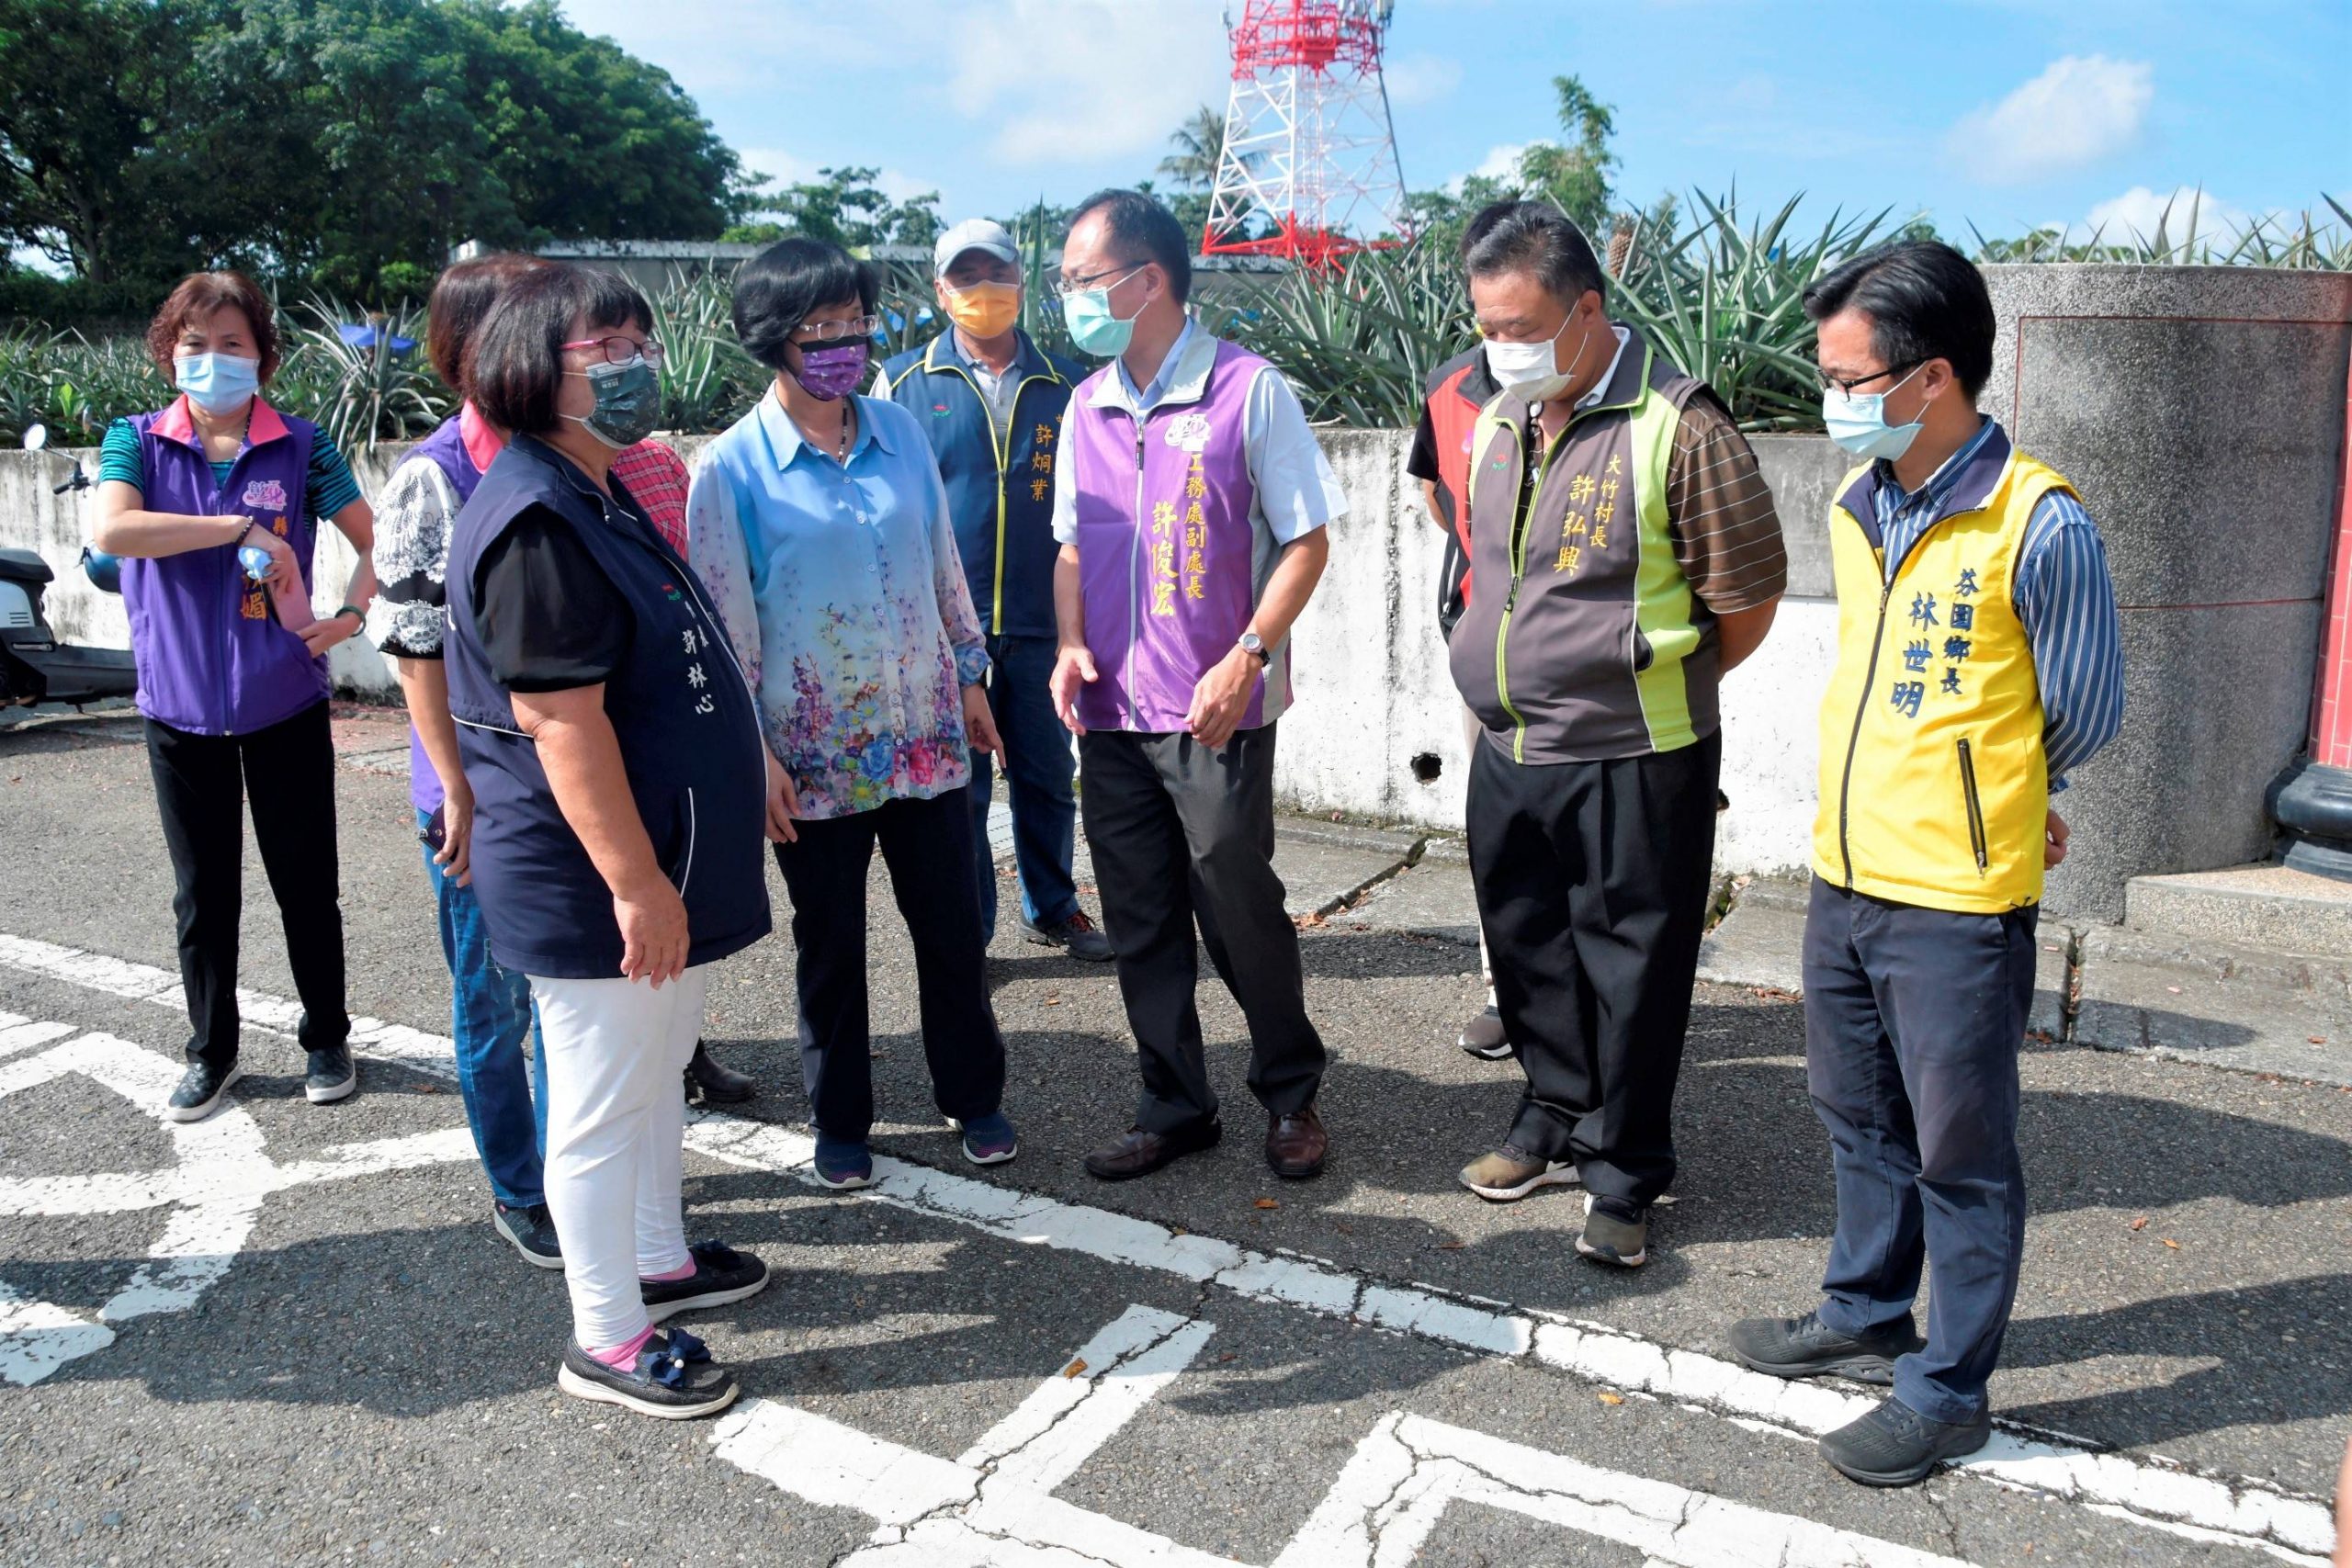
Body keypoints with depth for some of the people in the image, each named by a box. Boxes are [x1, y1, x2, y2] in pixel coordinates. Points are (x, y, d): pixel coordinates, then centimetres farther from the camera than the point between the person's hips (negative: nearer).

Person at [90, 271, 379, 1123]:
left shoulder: (301, 445, -2)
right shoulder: (137, 441, 0)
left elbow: (377, 541, 2)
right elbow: (110, 529, -19)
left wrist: (350, 613, -15)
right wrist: (243, 527, -23)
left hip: (286, 706, -1)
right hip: (181, 708, 1)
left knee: (306, 882, 8)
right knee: (202, 891, 12)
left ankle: (326, 1039, 25)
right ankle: (211, 1052, 27)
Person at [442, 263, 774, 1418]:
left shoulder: (602, 498, 11)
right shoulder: (535, 523, -22)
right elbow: (564, 725, -26)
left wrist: (738, 774, 24)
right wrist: (635, 883, -25)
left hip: (670, 860, 10)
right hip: (596, 887, -10)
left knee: (657, 1074, 22)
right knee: (601, 1107, 4)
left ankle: (658, 1260, 41)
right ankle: (607, 1340, 19)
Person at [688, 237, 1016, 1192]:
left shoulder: (900, 432, 4)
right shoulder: (732, 466, -8)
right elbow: (725, 620, -7)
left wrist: (970, 680, 14)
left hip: (923, 735, 3)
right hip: (814, 749, -3)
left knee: (951, 927, 11)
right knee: (830, 945, 11)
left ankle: (972, 1097, 30)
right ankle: (839, 1122, 29)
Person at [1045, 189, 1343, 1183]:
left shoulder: (1247, 390, -7)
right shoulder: (1086, 406, 10)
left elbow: (1306, 540, -7)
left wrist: (1245, 660, -17)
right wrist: (1071, 643, -1)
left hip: (1216, 714, -5)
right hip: (1112, 712, 6)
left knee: (1240, 911, 3)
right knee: (1141, 923, 10)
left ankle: (1291, 1096, 25)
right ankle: (1174, 1109, 26)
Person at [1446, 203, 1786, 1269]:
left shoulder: (1678, 427, -14)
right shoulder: (1497, 422, 8)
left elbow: (1748, 598, -9)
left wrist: (1654, 690, 3)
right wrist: (1507, 682, 14)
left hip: (1631, 761, -6)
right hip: (1506, 753, 7)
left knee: (1629, 968, 5)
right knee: (1527, 949, 17)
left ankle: (1621, 1178, 20)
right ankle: (1556, 1121, 37)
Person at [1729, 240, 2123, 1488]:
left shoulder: (2038, 527, -16)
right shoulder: (1856, 510, 5)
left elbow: (2083, 717, -5)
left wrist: (1992, 804, 9)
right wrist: (1891, 798, 12)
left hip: (1959, 904, -7)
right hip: (1844, 880, 7)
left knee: (1961, 1156, 8)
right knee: (1860, 1122, 22)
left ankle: (1948, 1390, 24)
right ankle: (1864, 1315, 41)